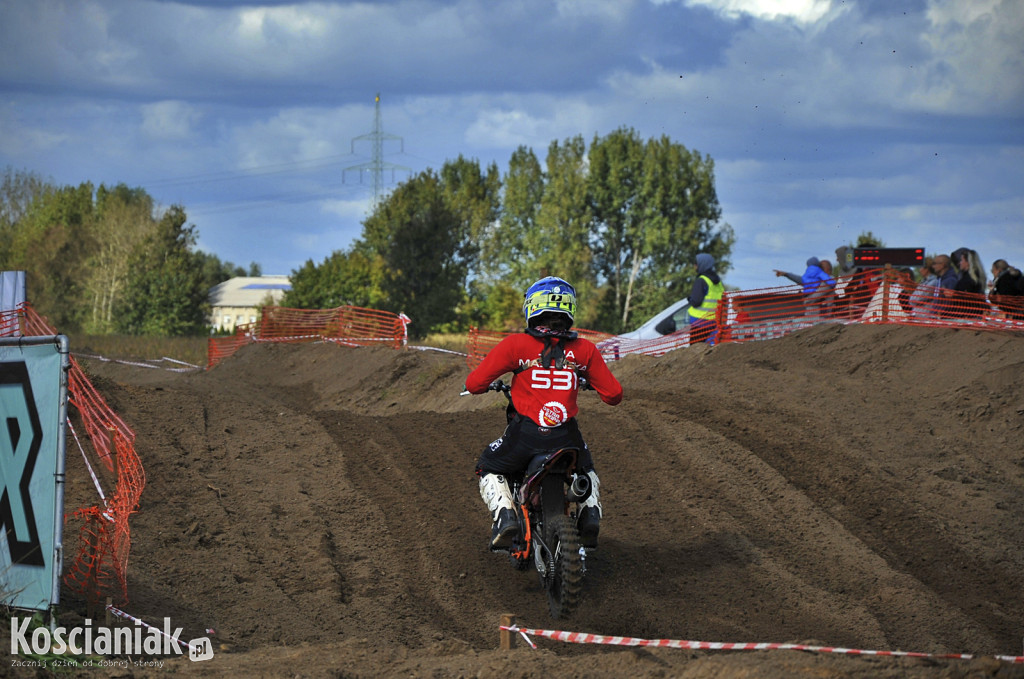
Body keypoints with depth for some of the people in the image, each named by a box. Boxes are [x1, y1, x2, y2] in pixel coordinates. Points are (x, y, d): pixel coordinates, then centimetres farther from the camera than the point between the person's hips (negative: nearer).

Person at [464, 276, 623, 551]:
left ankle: (504, 515, -3)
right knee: (586, 468, 36)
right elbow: (613, 394, 5)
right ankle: (591, 511, 9)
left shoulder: (516, 345, -4)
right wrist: (589, 380, 28)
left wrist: (484, 384, 22)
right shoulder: (584, 349, 3)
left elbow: (474, 384, -3)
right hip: (566, 436, 3)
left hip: (525, 435, -3)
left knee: (489, 469, 25)